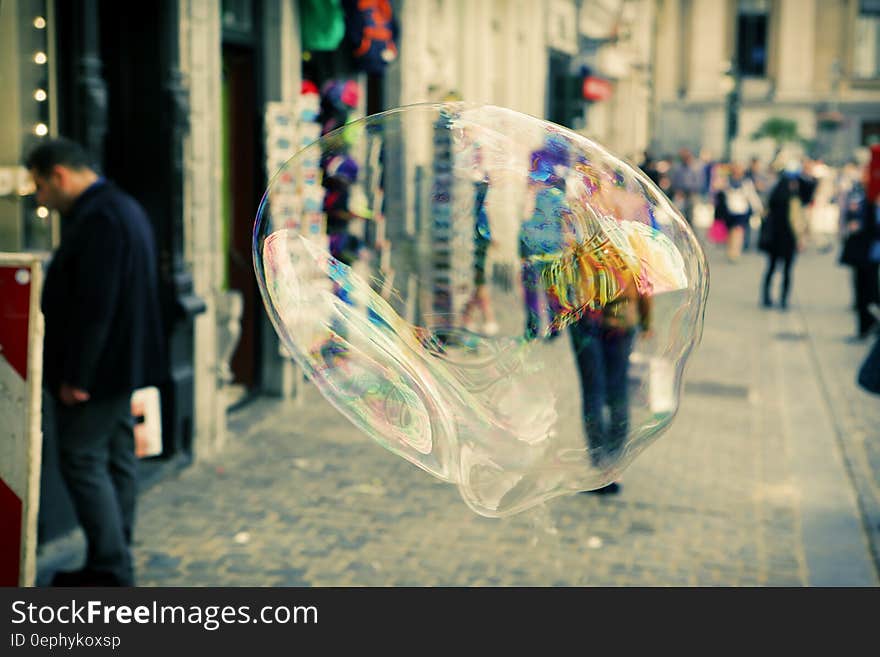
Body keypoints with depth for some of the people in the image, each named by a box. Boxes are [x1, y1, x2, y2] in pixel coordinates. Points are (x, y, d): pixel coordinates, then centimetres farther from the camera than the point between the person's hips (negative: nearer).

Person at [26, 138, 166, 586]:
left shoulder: (98, 218, -19)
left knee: (82, 462, -4)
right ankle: (114, 563, 22)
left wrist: (75, 376, -20)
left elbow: (95, 305, -24)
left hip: (98, 368, -11)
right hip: (122, 363, 11)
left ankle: (111, 571, 0)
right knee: (116, 461, 14)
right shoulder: (122, 208, 14)